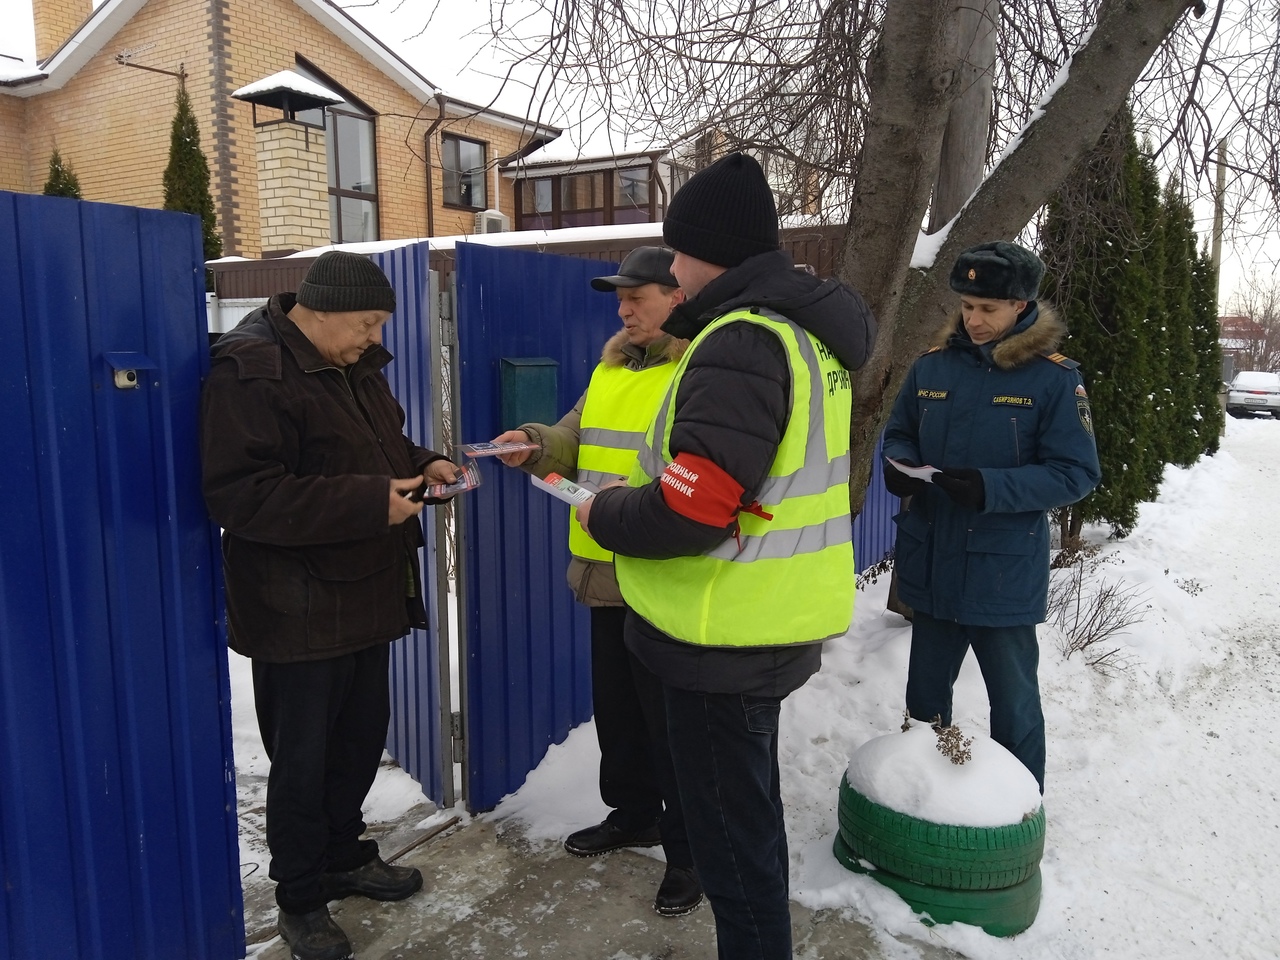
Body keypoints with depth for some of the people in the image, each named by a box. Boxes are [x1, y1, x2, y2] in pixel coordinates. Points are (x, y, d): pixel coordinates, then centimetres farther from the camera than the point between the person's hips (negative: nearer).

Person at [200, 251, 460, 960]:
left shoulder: (355, 362, 9)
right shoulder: (249, 371, -19)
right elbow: (240, 496, -27)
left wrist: (420, 466, 1)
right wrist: (371, 502, -28)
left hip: (365, 595, 9)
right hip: (297, 610, -8)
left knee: (362, 735, 20)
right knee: (302, 761, 7)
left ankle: (344, 856, 42)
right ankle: (299, 900, 28)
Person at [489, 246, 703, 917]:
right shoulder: (611, 368, 13)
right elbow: (575, 440, 17)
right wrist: (535, 445, -3)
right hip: (605, 576, 8)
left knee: (671, 722, 5)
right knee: (616, 709, 22)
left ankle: (689, 851, 25)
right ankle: (632, 814, 43)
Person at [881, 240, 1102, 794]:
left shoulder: (1054, 379, -10)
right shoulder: (932, 367, 2)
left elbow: (1076, 474, -12)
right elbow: (898, 434, 12)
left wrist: (991, 489, -26)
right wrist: (900, 466, -11)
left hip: (1005, 572, -4)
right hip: (930, 564, 4)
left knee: (1014, 706, 13)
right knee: (925, 696, 20)